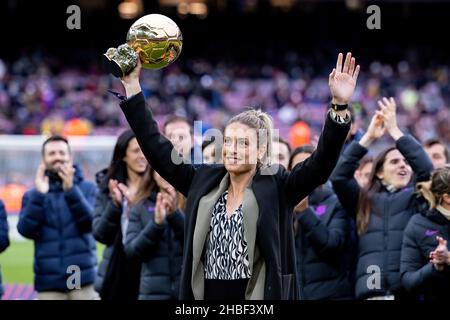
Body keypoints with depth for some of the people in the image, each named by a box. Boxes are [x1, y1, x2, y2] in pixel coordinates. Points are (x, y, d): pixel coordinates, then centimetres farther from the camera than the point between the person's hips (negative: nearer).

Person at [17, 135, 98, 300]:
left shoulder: (87, 188, 6)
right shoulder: (32, 195, 10)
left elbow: (90, 221, -10)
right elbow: (26, 230, -5)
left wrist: (71, 190, -20)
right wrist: (39, 194, -14)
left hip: (83, 279, -1)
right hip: (48, 283, 1)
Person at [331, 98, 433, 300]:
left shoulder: (417, 198, 15)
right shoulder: (364, 201, 19)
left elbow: (427, 169, -2)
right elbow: (339, 176, 7)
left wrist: (395, 132, 3)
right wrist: (368, 137, 4)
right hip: (371, 291, 1)